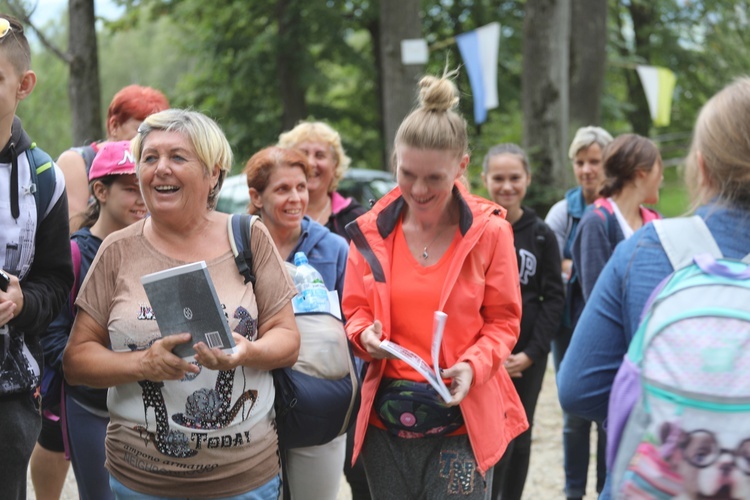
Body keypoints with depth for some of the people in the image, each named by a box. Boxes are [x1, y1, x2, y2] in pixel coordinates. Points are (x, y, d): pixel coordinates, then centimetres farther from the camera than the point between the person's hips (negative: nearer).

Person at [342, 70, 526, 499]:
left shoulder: (489, 231, -4)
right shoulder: (371, 231, 2)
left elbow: (503, 321, 1)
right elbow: (356, 311, 11)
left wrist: (474, 365, -17)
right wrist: (366, 335, -12)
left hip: (463, 420, -2)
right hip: (387, 420, 3)